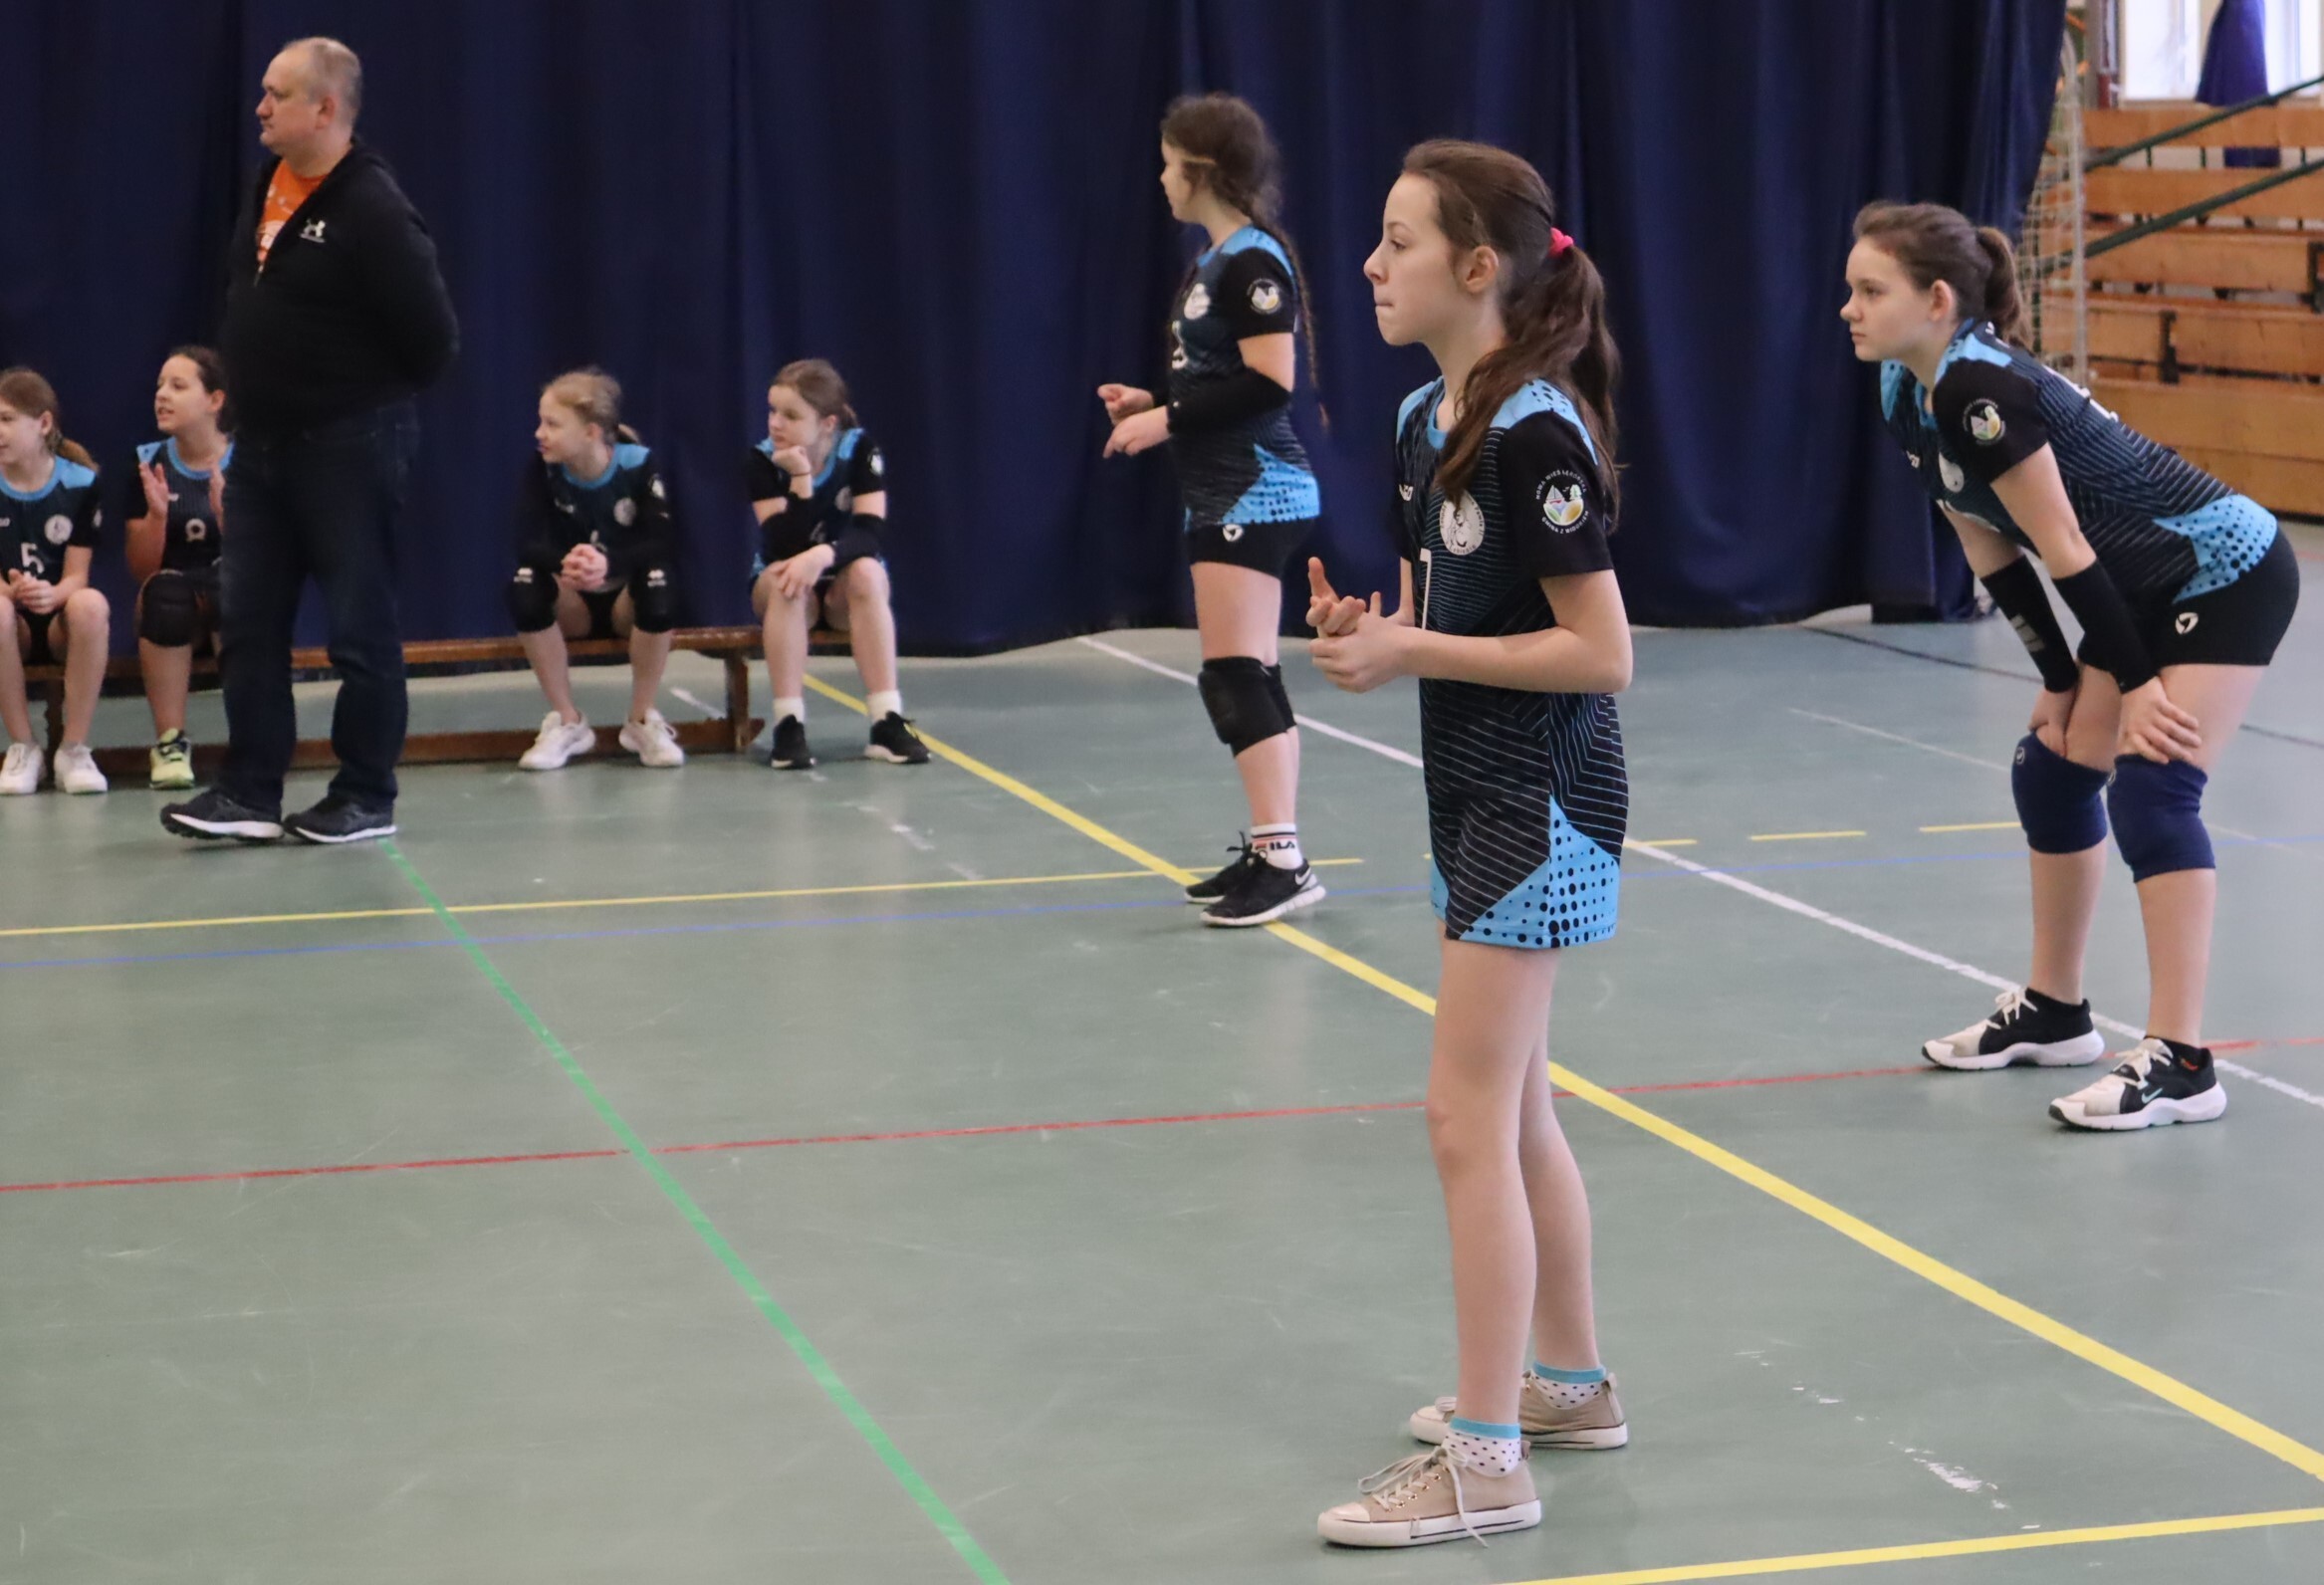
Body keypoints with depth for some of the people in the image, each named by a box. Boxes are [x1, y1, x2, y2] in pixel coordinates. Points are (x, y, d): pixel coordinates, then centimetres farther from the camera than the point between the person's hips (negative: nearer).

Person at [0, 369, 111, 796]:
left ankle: (74, 749, -24)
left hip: (62, 621, 0)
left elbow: (77, 575, -6)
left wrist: (53, 594, -30)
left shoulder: (80, 484, -1)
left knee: (91, 604, -36)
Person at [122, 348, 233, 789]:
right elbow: (142, 573, 1)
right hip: (170, 611, 2)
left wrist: (225, 513, -24)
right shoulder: (146, 465, 2)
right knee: (166, 589, -33)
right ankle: (170, 742, -26)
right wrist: (156, 514, -17)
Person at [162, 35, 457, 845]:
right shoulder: (268, 189, 8)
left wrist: (376, 400, -4)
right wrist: (252, 388, 15)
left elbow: (433, 334, -18)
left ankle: (367, 799, 10)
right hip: (263, 440, 9)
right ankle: (250, 791, 13)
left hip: (350, 445, -8)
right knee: (247, 620, 7)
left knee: (360, 626, 1)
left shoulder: (372, 209, -18)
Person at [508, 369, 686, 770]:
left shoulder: (638, 464, -15)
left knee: (659, 581, -36)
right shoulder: (543, 471, -10)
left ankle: (642, 719, -16)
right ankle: (567, 721, -17)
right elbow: (529, 543, -23)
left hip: (627, 601, -2)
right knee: (524, 585, -31)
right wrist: (566, 562, -47)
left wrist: (609, 563, -47)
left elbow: (664, 543, -27)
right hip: (573, 607, 2)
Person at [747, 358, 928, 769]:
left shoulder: (860, 451, -15)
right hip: (783, 592, 0)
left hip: (845, 587, 0)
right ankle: (788, 725, -38)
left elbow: (870, 534, -26)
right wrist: (801, 480, -34)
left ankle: (887, 722, -38)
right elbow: (782, 550, -25)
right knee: (784, 578, -35)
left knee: (866, 571, -34)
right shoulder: (761, 461, -15)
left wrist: (823, 556, -44)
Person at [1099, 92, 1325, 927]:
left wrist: (1168, 419, -17)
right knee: (1248, 680, 11)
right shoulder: (1216, 261, 14)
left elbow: (1270, 382, -22)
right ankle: (1270, 850, 15)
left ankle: (1283, 862, -14)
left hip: (1253, 494, -10)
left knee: (1234, 677, -13)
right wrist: (1155, 405, 9)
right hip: (1226, 495, 10)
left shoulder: (1252, 262, -15)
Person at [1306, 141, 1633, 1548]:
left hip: (1541, 802, -9)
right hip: (1478, 795, 9)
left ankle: (1485, 1464, -3)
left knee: (1469, 1119, -8)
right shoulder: (1427, 420, 8)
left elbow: (1600, 652, -20)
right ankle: (1572, 1382, 32)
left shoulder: (1535, 432, -20)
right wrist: (1369, 626, -4)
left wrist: (1413, 654, -19)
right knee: (1516, 1111, 18)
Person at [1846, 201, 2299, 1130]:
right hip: (2146, 589, 10)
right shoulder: (1908, 398, 0)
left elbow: (2065, 549, -24)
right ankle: (2052, 1014, 28)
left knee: (2150, 787, -18)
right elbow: (1991, 553, 6)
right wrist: (2060, 682, 6)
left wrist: (2135, 681, -18)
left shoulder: (1981, 390, -29)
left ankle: (2181, 1065, -18)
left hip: (2230, 575, -10)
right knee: (2051, 770, 13)